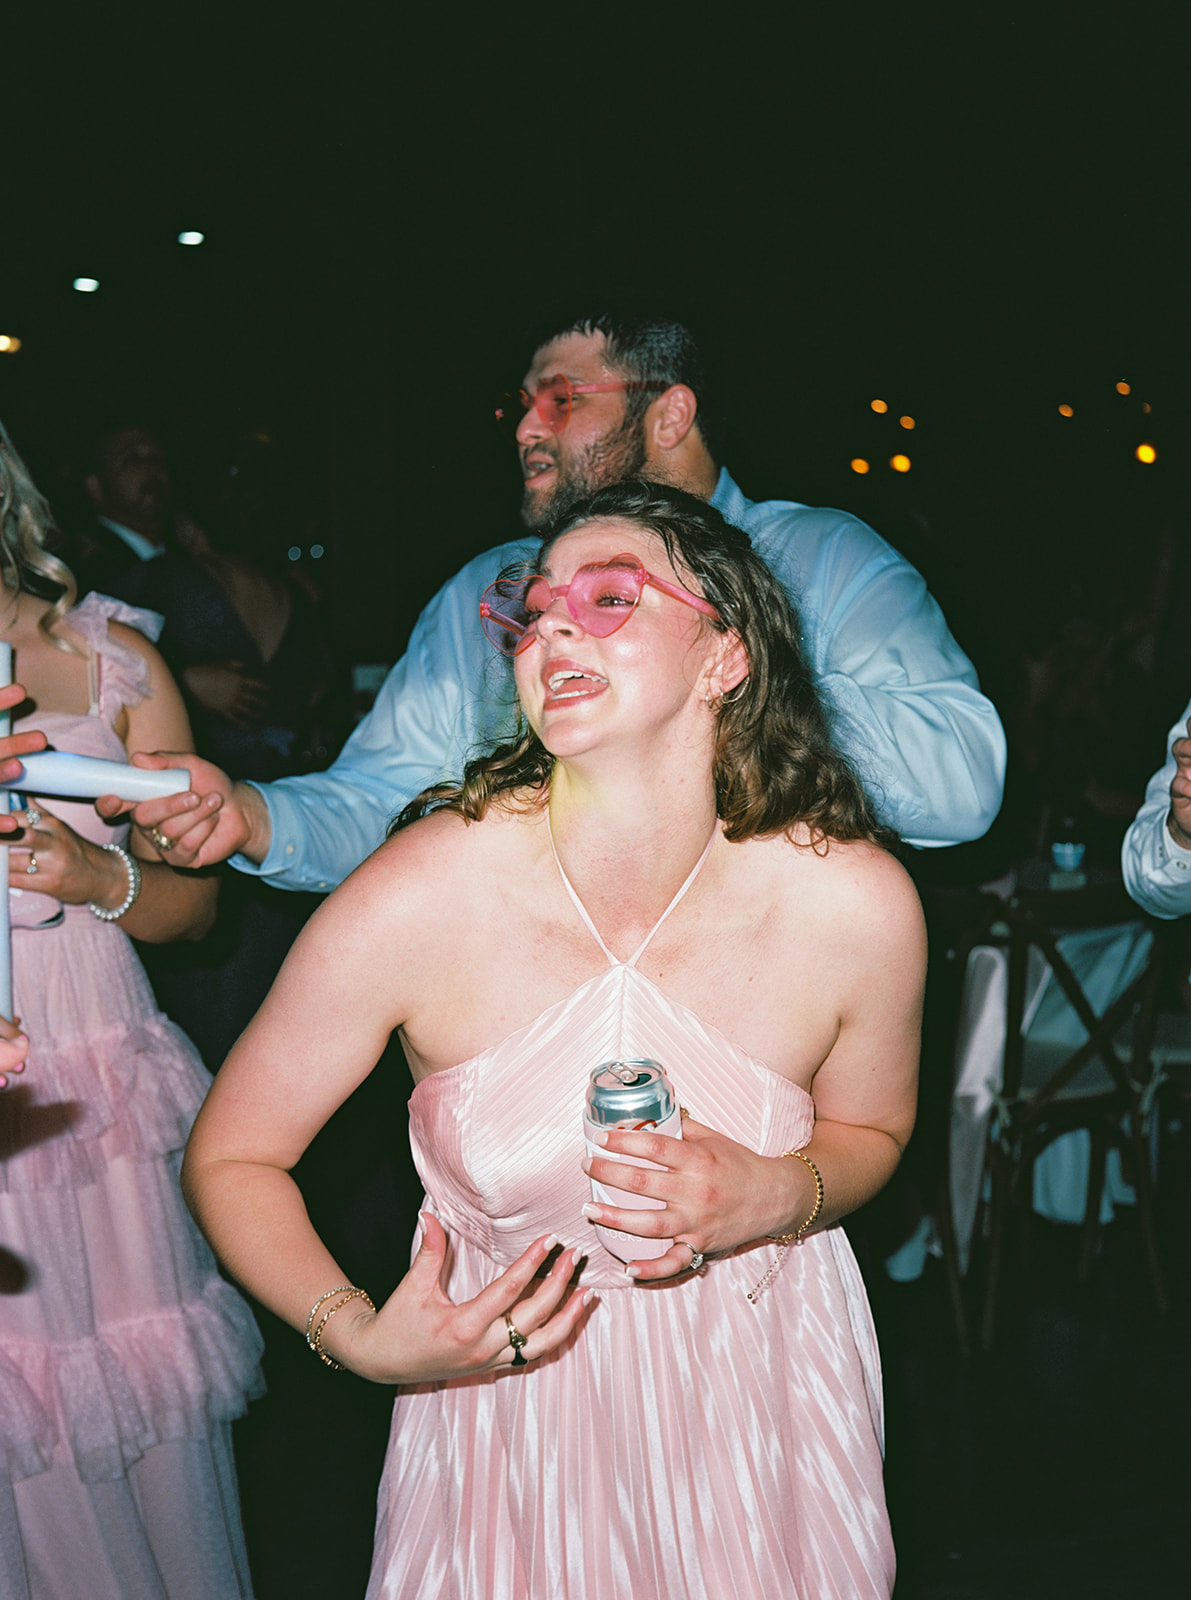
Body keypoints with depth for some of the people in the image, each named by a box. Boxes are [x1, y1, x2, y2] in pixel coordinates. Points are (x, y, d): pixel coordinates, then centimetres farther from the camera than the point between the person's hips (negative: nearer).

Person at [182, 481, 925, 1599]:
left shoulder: (855, 903, -19)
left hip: (762, 1377, 1)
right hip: (504, 1378, -1)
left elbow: (869, 1133, 2)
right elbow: (227, 1157, -10)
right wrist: (356, 1336, -23)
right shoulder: (418, 899, -23)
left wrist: (779, 1196, -19)